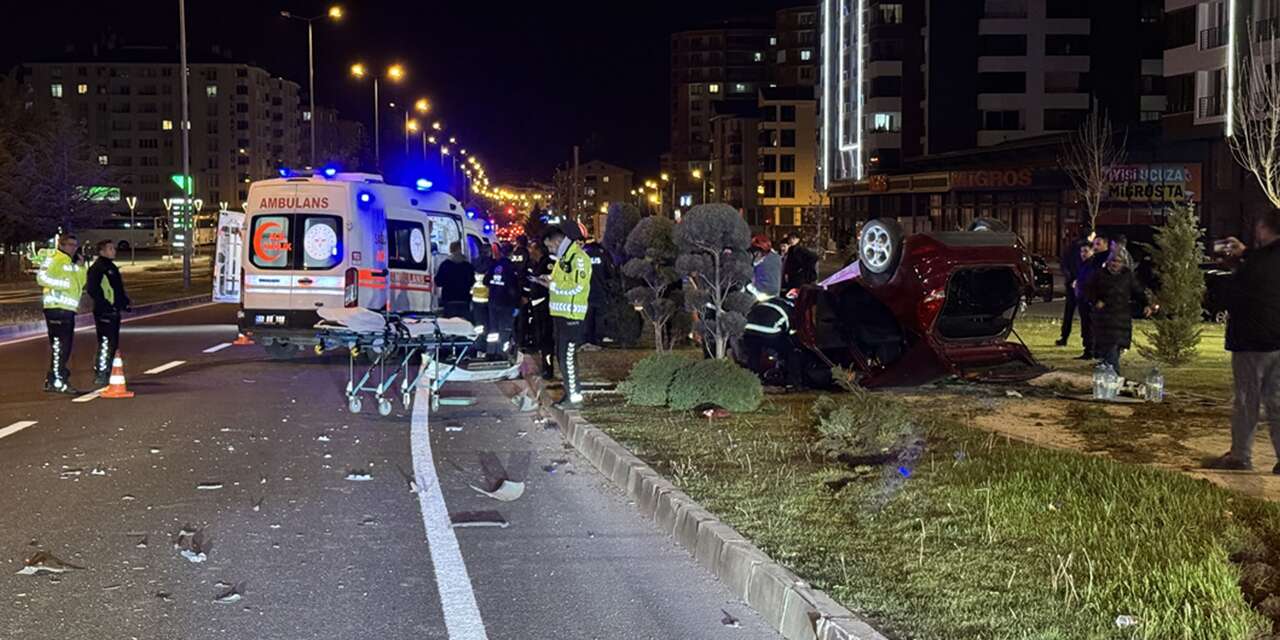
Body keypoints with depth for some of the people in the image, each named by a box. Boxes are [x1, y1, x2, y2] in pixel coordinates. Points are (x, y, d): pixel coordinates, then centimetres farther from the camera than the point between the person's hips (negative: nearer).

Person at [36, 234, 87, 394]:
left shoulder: (71, 263, 21)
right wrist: (63, 283, -17)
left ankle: (52, 380, 20)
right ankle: (56, 382, -10)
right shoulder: (54, 259, -6)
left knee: (64, 347, 13)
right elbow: (42, 277, -19)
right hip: (56, 308, -10)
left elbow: (81, 283, 19)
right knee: (59, 345, -10)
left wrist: (81, 267, 6)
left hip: (68, 309, 10)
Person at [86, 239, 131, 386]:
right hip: (104, 312, -10)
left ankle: (106, 373, 22)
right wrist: (105, 304, -20)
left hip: (114, 312, 10)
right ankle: (100, 375, -6)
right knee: (105, 343, -10)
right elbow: (92, 290, -18)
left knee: (113, 343, 13)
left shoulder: (112, 267, 20)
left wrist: (124, 301, 13)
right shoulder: (97, 268, -10)